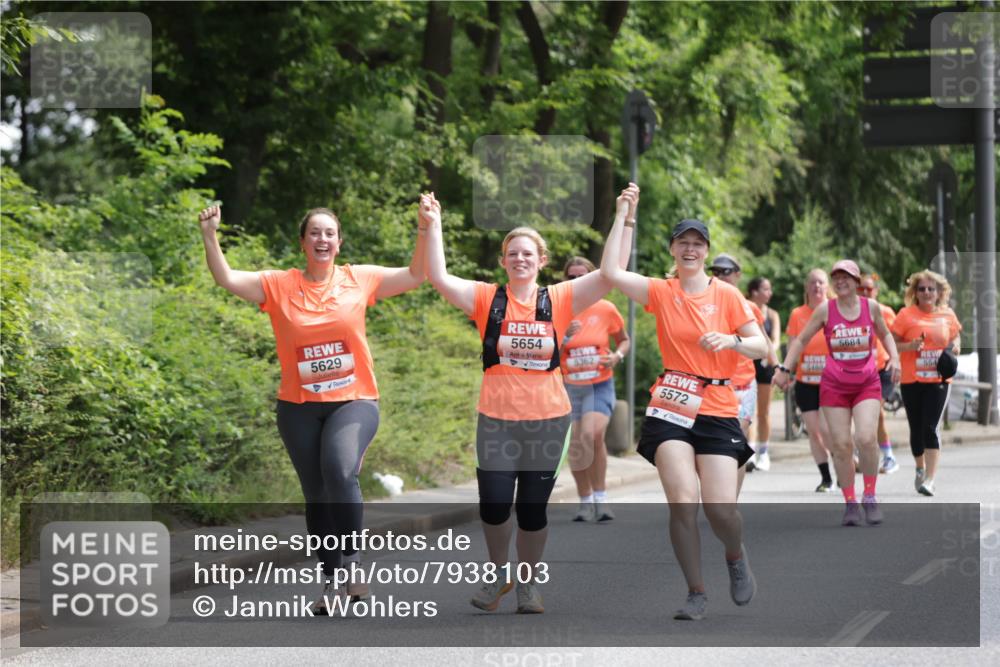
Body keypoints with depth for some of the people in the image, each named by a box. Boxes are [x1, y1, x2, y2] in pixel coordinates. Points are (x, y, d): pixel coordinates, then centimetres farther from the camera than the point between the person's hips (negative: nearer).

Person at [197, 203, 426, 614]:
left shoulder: (360, 280, 2)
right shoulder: (279, 286, 1)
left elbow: (415, 275, 6)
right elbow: (226, 279, -6)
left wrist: (426, 231, -6)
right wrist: (209, 236, -18)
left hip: (354, 402, -2)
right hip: (299, 407, 2)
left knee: (340, 472, -28)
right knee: (317, 495, 8)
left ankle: (352, 561, -13)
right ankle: (331, 581, 20)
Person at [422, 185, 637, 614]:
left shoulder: (559, 300, 2)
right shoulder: (487, 300, 2)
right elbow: (439, 278, -8)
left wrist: (623, 217, -6)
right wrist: (432, 226, -13)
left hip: (547, 418, 0)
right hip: (496, 418, 0)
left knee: (533, 508, 6)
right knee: (493, 504, -6)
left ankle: (528, 583, 26)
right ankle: (499, 573, 21)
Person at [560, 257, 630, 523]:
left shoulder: (606, 309, -2)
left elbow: (624, 340, 13)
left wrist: (617, 356, -8)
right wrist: (566, 335, -20)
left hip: (600, 385, -2)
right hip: (568, 388, 2)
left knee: (593, 434, -24)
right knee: (576, 446, 4)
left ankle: (601, 498, -13)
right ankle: (585, 502, 22)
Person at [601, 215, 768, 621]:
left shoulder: (727, 295, 4)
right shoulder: (661, 292, 5)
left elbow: (761, 347, 3)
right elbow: (610, 272, -9)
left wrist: (731, 340, -17)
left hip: (717, 411, 0)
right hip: (671, 409, 0)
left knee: (720, 509, -10)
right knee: (683, 501, -14)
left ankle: (737, 557, 25)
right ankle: (696, 593, 0)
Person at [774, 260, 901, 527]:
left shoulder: (871, 306, 2)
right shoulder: (825, 309, -2)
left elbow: (885, 334, 20)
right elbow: (801, 339, 7)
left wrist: (894, 358, 4)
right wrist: (785, 368, -2)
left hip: (867, 384, 0)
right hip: (834, 385, 0)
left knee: (866, 439, -18)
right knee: (841, 446, -4)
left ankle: (869, 497, -1)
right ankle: (850, 503, 8)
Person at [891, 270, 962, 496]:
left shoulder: (947, 315, 4)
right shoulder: (906, 315, -4)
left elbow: (956, 336, 18)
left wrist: (955, 347, -4)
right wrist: (910, 346, -20)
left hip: (938, 380, 0)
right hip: (912, 380, 0)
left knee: (931, 428, -11)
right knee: (917, 428, 9)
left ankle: (929, 480, -13)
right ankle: (921, 468, 35)